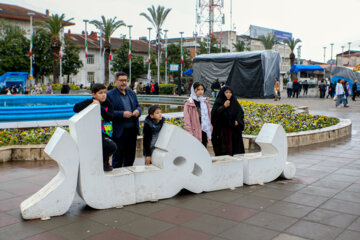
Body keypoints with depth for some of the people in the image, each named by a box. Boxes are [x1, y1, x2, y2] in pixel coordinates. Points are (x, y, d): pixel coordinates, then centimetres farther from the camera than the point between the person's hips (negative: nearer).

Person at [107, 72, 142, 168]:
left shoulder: (132, 93, 14)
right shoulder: (110, 95, -5)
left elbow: (138, 106, 19)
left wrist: (138, 111, -4)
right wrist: (122, 114, -22)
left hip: (133, 130, 6)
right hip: (119, 132, -6)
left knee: (130, 156, 16)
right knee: (118, 157, 2)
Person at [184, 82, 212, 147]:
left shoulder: (206, 102, 12)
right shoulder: (189, 103, -6)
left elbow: (209, 116, 16)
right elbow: (187, 119, -10)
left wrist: (210, 129, 9)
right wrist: (190, 133, -15)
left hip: (205, 131, 6)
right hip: (195, 133, -5)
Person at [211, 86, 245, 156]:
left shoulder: (234, 102, 11)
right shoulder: (218, 102, 1)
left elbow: (240, 112, 12)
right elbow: (214, 113, -10)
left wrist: (237, 120, -4)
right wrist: (224, 106, -16)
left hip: (233, 129, 3)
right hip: (222, 130, -3)